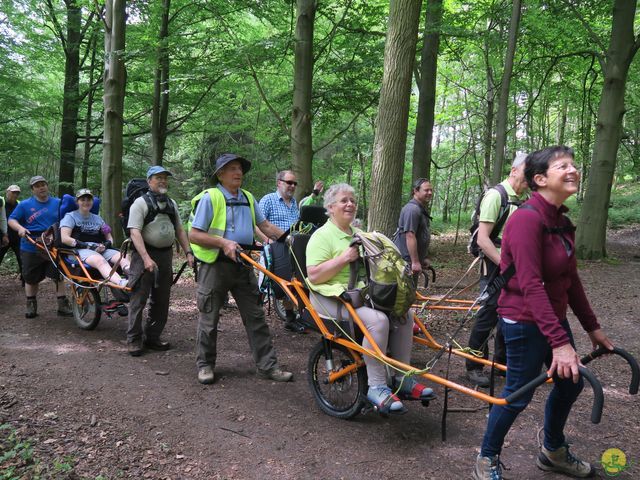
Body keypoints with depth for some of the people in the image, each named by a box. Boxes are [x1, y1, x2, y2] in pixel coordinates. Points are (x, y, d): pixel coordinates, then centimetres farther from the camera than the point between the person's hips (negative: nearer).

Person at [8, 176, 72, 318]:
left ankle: (62, 305, 6)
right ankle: (31, 305, 25)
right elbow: (11, 220, 1)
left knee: (59, 276, -1)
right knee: (31, 279, 10)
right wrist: (20, 228, -19)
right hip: (31, 249, 0)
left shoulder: (58, 203, 6)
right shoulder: (25, 205, 1)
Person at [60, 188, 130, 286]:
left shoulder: (98, 218, 27)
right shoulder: (71, 216, 12)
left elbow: (110, 238, 23)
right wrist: (88, 246, -11)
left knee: (122, 257, -28)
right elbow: (64, 238, -3)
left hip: (100, 250, 5)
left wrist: (105, 245, -3)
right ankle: (121, 283, -68)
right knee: (100, 260, -40)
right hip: (80, 250, -5)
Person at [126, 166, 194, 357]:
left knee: (161, 300, 10)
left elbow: (179, 231, 19)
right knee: (139, 299, -3)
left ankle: (152, 337, 21)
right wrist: (146, 258, -26)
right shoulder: (141, 202, -5)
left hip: (166, 255, 7)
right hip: (144, 254, -6)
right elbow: (135, 232, -15)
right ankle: (134, 340, 5)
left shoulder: (171, 204, 15)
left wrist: (188, 252, 7)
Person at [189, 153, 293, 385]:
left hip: (243, 264, 5)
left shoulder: (248, 198, 11)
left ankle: (267, 365, 11)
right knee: (209, 317, 6)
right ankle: (205, 365, 22)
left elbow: (265, 226, 13)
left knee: (255, 316, 5)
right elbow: (194, 235, -10)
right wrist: (223, 242, -21)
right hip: (216, 264, -5)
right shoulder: (210, 198, -7)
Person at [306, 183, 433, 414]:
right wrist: (344, 258, -22)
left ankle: (402, 379, 1)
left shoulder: (358, 234, 18)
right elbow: (314, 276, -19)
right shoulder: (322, 236, -7)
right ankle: (377, 387, -21)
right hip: (333, 298, -8)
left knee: (403, 315, -10)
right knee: (377, 320, -31)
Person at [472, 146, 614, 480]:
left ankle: (553, 452, 42)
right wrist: (560, 342, -31)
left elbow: (570, 279, 12)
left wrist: (592, 327, 13)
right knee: (518, 395, 3)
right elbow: (531, 286, -29)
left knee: (570, 383, 19)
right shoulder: (527, 219, -23)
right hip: (525, 321, -9)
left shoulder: (561, 221, 6)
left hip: (554, 316, 9)